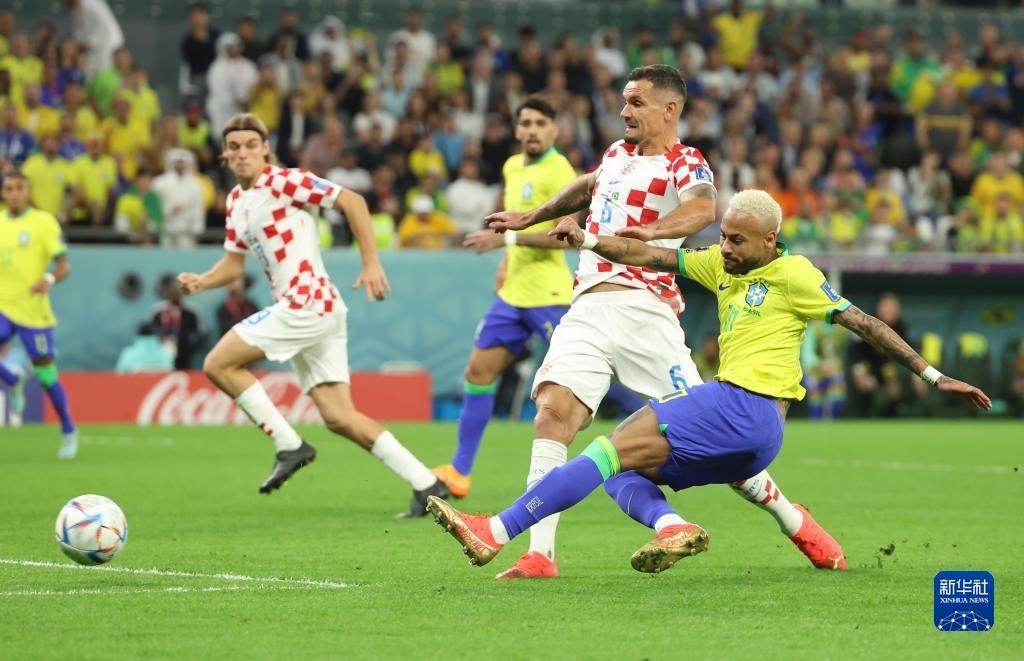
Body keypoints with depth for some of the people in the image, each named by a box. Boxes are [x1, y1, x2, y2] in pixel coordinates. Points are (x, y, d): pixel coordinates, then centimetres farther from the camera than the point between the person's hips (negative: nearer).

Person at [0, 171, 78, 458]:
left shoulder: (43, 222, -5)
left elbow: (64, 264, -10)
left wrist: (50, 279, -31)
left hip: (32, 310, -4)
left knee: (45, 374, 0)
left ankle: (69, 432, 17)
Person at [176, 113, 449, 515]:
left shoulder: (282, 182, -6)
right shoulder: (236, 201, 19)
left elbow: (353, 202, -7)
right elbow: (234, 264, 23)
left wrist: (371, 264, -11)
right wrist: (201, 282, 2)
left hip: (308, 299, -9)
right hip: (313, 312, 9)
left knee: (218, 364, -9)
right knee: (339, 417, 3)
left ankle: (289, 446, -5)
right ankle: (426, 484, 4)